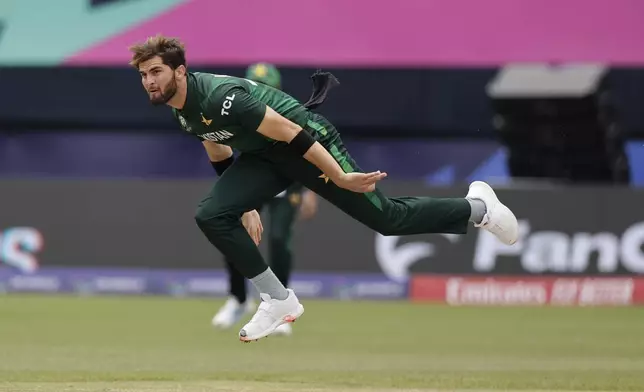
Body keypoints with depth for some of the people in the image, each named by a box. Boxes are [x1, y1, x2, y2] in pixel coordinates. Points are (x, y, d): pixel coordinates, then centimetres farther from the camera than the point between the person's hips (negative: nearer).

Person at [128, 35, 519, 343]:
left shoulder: (218, 97, -31)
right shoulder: (182, 112, -2)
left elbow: (292, 133, -31)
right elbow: (221, 152, 17)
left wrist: (339, 178, -28)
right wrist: (245, 202, 24)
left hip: (309, 144, -8)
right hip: (263, 157, 8)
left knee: (387, 218, -2)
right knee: (211, 216, -12)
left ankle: (476, 207, 23)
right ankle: (280, 301, -1)